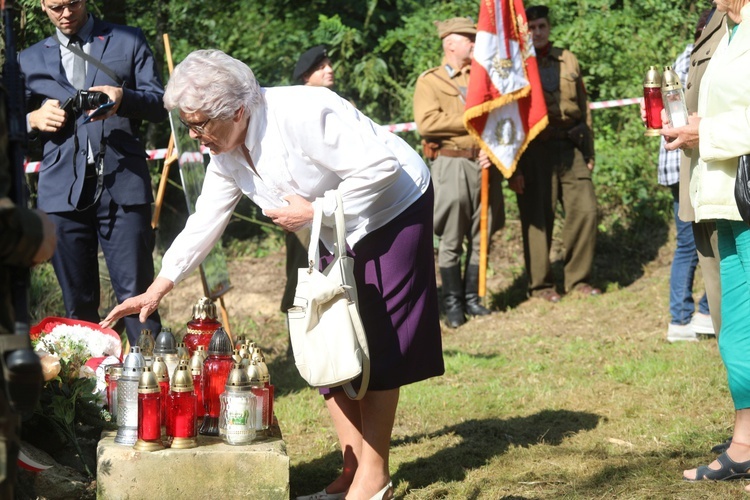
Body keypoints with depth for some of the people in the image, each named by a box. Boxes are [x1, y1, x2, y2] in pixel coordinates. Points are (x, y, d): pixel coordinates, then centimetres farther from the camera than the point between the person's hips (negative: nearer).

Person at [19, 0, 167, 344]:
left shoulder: (128, 41, 13)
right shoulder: (31, 60, 18)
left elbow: (159, 105, 8)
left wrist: (123, 97, -13)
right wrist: (34, 119, -3)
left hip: (122, 185, -2)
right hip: (63, 190, 2)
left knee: (136, 296, -8)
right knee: (78, 304, 3)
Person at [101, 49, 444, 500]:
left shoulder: (302, 113, -29)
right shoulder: (226, 154, -2)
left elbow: (380, 166, -30)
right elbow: (205, 221, 2)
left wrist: (316, 210, -25)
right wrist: (160, 286, -5)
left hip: (393, 215, -9)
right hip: (337, 238, 9)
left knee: (376, 348, -7)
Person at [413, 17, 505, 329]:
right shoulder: (429, 81, 1)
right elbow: (426, 123, -14)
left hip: (485, 164, 4)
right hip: (452, 165, -4)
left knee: (481, 238, 7)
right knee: (450, 241, -2)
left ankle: (472, 297, 16)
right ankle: (452, 304, 5)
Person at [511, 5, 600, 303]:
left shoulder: (568, 61, 13)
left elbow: (583, 108, 18)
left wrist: (589, 152, 14)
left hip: (570, 148, 4)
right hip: (534, 153, -4)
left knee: (585, 210, -1)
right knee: (538, 219, 0)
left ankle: (578, 279, 13)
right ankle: (540, 285, 12)